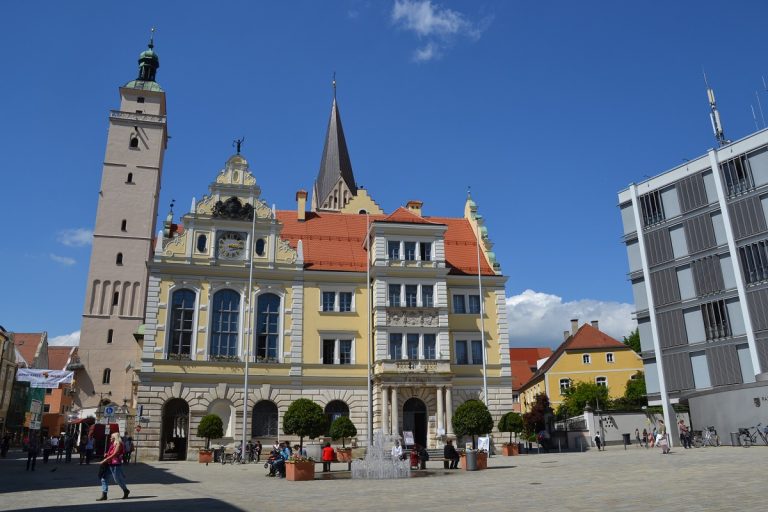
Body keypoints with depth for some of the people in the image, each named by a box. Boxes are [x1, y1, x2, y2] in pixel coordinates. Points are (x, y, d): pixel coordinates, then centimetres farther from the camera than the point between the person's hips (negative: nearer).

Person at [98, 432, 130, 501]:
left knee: (117, 479, 2)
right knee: (104, 478, 0)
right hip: (109, 464, 9)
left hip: (116, 464, -9)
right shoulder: (112, 444, 15)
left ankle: (126, 491, 23)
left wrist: (104, 460, -24)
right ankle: (104, 495, 1)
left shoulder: (118, 444, -12)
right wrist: (106, 454, 4)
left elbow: (114, 454, -20)